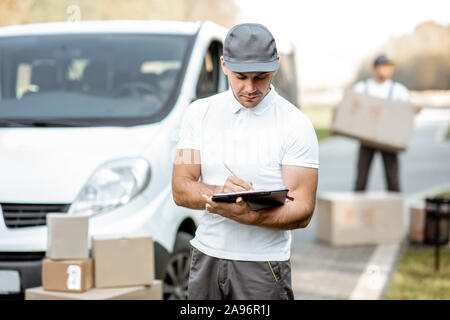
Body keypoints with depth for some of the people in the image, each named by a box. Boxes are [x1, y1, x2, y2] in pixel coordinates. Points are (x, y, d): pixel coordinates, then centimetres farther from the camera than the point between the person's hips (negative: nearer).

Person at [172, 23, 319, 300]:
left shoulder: (296, 125, -7)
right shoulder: (200, 113, 4)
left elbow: (302, 212, -11)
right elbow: (180, 190, 0)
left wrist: (247, 215, -27)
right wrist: (221, 192, -20)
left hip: (264, 265, -3)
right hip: (207, 256, 3)